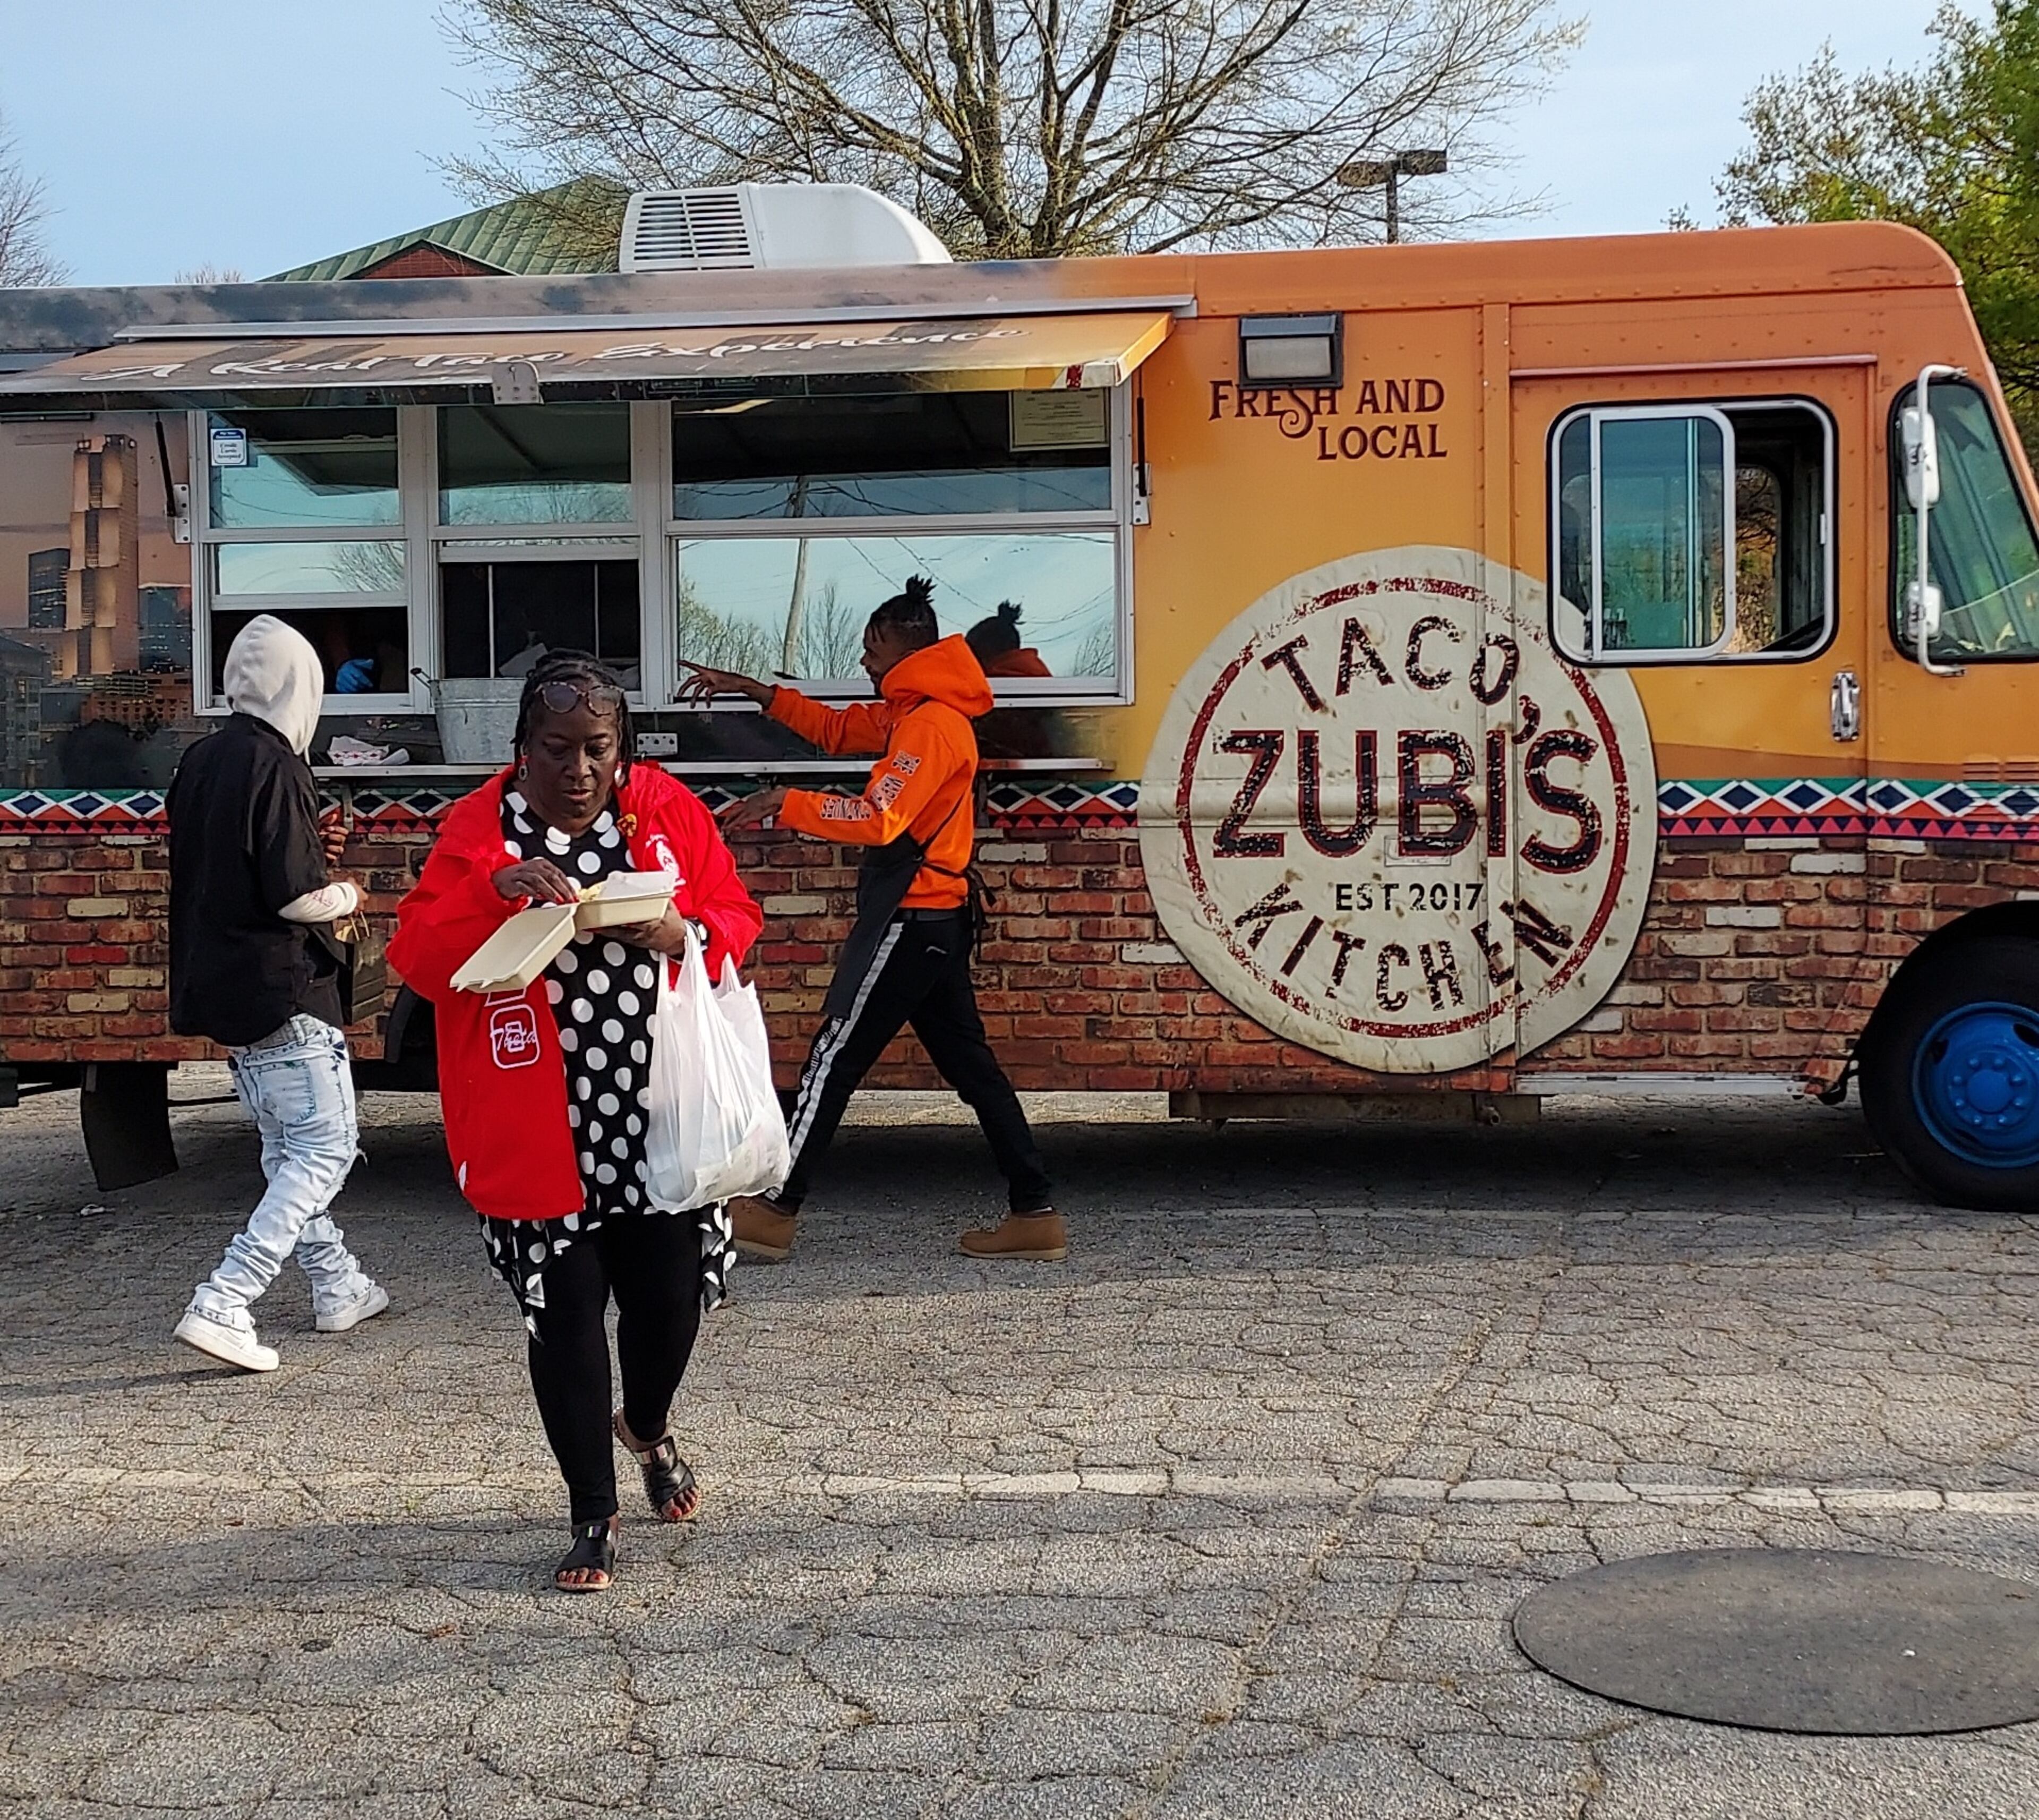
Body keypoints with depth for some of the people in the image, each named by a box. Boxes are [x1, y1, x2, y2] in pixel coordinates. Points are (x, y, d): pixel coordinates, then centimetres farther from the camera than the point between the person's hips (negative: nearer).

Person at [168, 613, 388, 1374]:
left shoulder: (201, 761, 8)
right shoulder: (274, 766, -17)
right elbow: (295, 897, -20)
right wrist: (346, 894, 0)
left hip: (217, 985, 9)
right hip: (280, 990, -9)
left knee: (287, 1148, 18)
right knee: (325, 1150, -3)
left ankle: (338, 1286, 29)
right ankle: (222, 1306, -12)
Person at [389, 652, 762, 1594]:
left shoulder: (669, 809, 2)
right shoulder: (477, 829, -4)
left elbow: (737, 917, 6)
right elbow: (416, 955, -12)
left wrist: (683, 933, -16)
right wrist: (497, 889, -28)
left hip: (659, 1115, 2)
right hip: (539, 1127, -2)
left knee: (670, 1295, 8)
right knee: (564, 1315, 3)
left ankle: (647, 1427, 43)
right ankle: (592, 1516, 21)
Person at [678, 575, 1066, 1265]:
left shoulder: (931, 724, -17)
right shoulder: (910, 713, 14)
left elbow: (877, 820, -27)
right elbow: (834, 728, 23)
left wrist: (784, 803, -24)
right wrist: (753, 691, 17)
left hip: (908, 920, -10)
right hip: (935, 918, 10)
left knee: (834, 1056, -3)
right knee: (969, 1063, 9)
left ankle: (773, 1211, 4)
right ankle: (1034, 1214, 9)